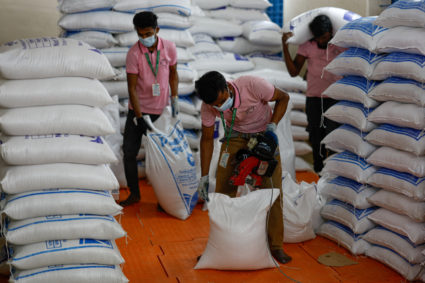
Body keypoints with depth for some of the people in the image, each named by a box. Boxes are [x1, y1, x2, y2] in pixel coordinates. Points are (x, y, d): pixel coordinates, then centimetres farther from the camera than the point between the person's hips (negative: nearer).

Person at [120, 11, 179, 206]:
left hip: (161, 110, 1)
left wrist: (174, 99, 0)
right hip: (138, 109, 0)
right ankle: (134, 194, 19)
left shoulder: (169, 48, -7)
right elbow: (132, 88, -14)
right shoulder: (134, 53, -14)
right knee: (129, 152, 1)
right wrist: (140, 117, -19)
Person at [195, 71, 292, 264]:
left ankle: (276, 246, 4)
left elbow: (283, 98, -14)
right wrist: (204, 177, -8)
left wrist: (272, 125, -25)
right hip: (235, 137, 2)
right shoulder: (208, 107, -24)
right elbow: (207, 139, -8)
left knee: (272, 189, -8)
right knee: (223, 189, -5)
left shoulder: (252, 85, -34)